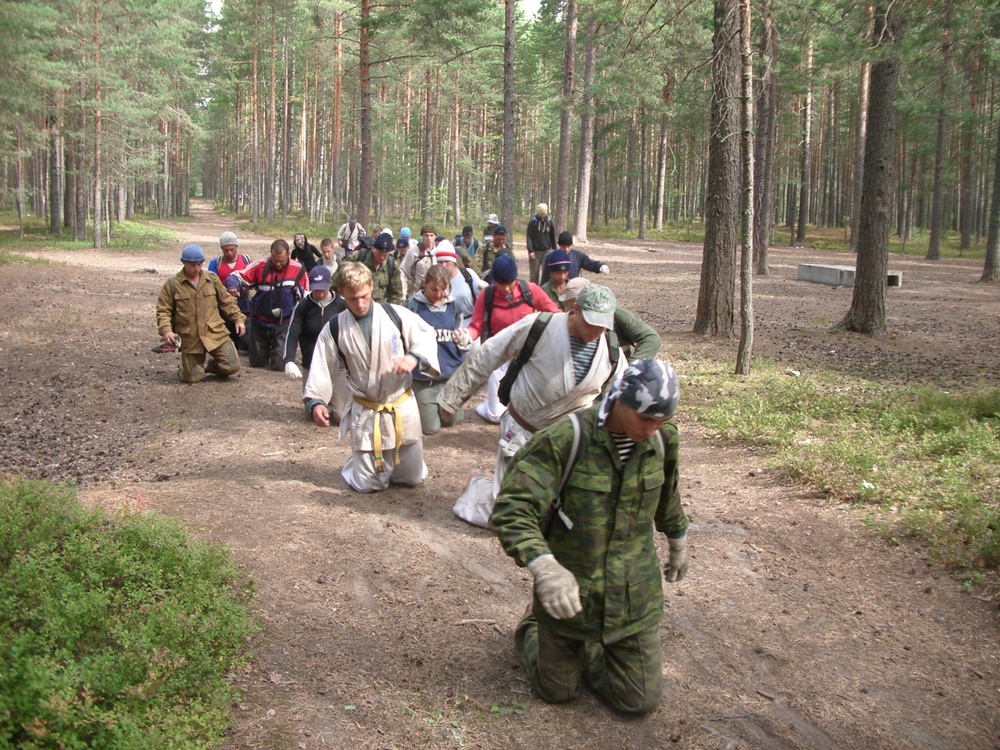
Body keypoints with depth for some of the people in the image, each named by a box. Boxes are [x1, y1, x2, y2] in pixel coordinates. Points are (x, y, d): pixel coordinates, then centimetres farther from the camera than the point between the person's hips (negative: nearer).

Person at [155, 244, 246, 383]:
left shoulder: (212, 279, 5)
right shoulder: (172, 284, -3)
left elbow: (227, 302, 12)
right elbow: (163, 311, -2)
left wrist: (238, 319, 3)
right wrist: (166, 331, -18)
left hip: (215, 334, 2)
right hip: (190, 339, -2)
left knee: (232, 366, -8)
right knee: (194, 378, -2)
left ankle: (211, 366, 26)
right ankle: (185, 369, 36)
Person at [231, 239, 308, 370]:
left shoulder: (298, 269, -7)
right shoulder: (261, 266, -6)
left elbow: (304, 298, -1)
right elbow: (238, 277, -5)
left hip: (284, 324, -2)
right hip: (260, 321, 2)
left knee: (280, 364, -9)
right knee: (257, 362, 13)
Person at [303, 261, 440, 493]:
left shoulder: (396, 315, -9)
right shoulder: (335, 329, -5)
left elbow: (427, 339, -4)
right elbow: (322, 369, -2)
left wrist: (414, 358, -25)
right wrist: (316, 401, -17)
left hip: (402, 408, 1)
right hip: (364, 413, 0)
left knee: (413, 477, 12)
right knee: (368, 484, 4)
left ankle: (389, 458, 46)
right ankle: (359, 464, 39)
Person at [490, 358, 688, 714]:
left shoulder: (662, 440, -6)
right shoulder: (563, 440, -24)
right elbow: (511, 510, -29)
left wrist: (678, 542, 29)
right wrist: (544, 566, -43)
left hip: (635, 597, 4)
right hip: (571, 592, -3)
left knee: (641, 700, 9)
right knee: (558, 691, 14)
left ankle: (588, 649, 37)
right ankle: (531, 631, 45)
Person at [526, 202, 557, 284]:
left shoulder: (549, 222, 4)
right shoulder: (532, 222, -4)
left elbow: (553, 237, 12)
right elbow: (528, 237, -7)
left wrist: (554, 250, 11)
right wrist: (530, 250, -15)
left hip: (547, 251, 2)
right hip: (535, 251, -2)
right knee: (534, 273, 5)